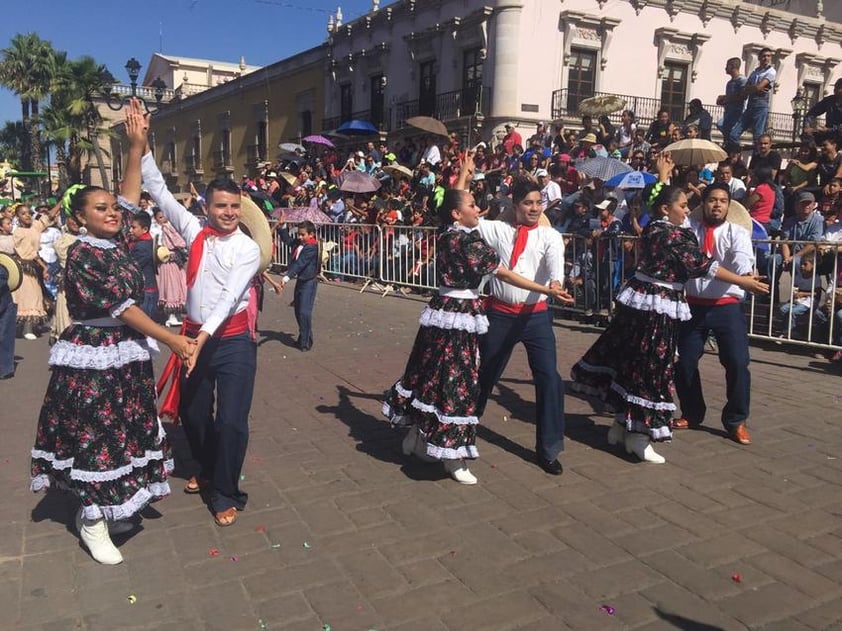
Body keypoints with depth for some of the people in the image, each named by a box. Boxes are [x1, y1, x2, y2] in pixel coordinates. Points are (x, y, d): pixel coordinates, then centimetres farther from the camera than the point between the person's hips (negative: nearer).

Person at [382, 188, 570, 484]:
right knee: (456, 382, -1)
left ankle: (417, 437, 31)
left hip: (444, 311, 9)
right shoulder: (468, 240, -16)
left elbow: (453, 199, 28)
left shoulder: (446, 235, 7)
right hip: (461, 317, -9)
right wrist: (547, 290, -14)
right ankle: (453, 458, 9)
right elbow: (505, 274, -16)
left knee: (433, 375, 18)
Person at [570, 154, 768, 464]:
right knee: (649, 369, -2)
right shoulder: (672, 235, -15)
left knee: (629, 363, 14)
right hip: (657, 309, -10)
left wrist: (663, 175, 41)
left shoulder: (654, 226, 9)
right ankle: (638, 436, 6)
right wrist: (742, 281, -12)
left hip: (640, 303, 10)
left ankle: (622, 425, 25)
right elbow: (700, 264, -16)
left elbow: (658, 197, 30)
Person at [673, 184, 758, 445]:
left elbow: (742, 257, -20)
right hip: (692, 305, 2)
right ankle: (692, 414, 29)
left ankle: (736, 421, 15)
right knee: (684, 362, 7)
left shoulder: (737, 231, -1)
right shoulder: (688, 228, 8)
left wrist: (746, 274, -41)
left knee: (737, 363, -5)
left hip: (726, 306, -2)